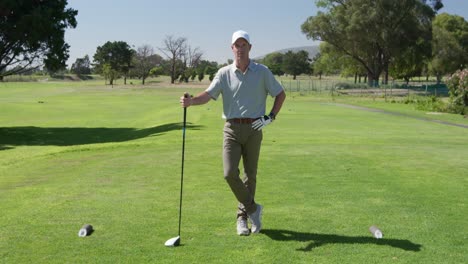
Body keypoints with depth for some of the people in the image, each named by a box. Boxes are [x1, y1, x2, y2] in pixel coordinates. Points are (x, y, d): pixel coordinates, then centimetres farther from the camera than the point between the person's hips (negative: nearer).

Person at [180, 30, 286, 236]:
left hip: (253, 129, 0)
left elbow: (280, 94, 10)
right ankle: (252, 208, 10)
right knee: (230, 173, -12)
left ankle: (242, 216, 22)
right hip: (232, 128, 0)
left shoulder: (262, 72, 1)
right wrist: (190, 101, -31)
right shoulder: (224, 73, 2)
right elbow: (208, 95, -11)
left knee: (250, 174, 6)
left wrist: (271, 116, -1)